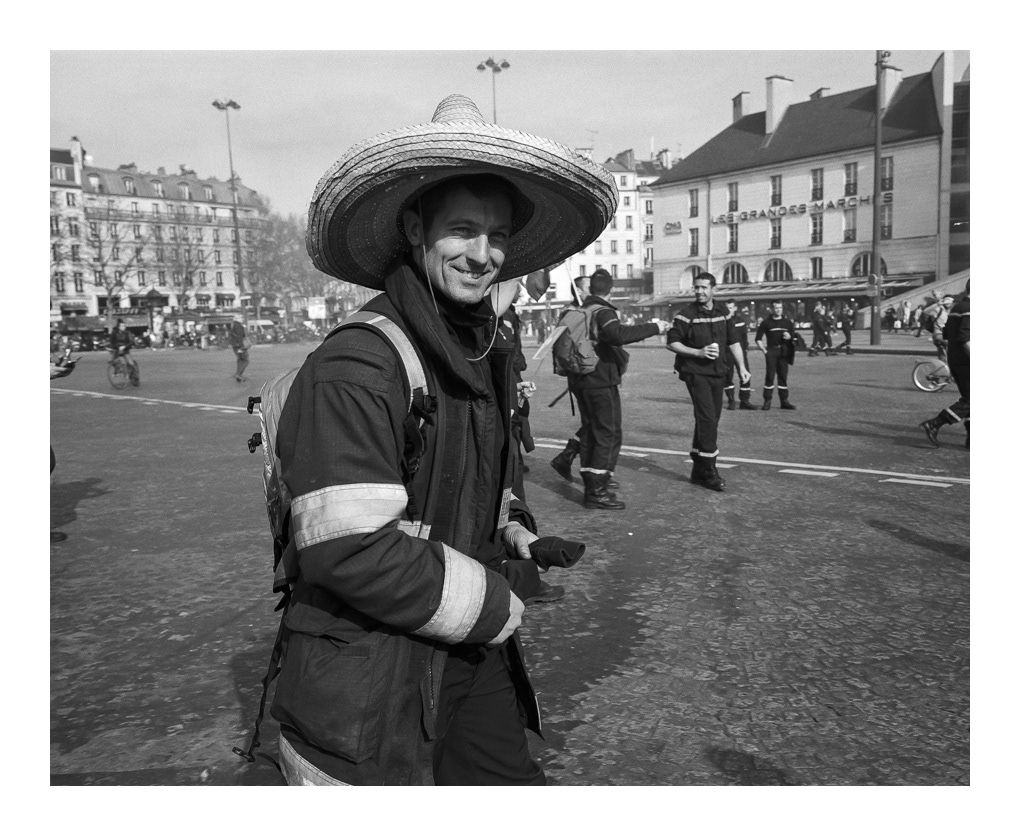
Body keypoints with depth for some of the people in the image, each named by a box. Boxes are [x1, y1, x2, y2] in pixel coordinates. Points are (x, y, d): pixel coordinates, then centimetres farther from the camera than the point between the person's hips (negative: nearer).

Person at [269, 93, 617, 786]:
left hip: (476, 653, 8)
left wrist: (523, 548, 0)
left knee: (514, 777, 20)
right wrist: (498, 602, -17)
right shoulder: (354, 368, -22)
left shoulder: (490, 359, 7)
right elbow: (351, 552, -27)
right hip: (370, 686, -7)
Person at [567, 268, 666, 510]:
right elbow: (617, 335, -34)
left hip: (579, 381, 9)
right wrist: (653, 328, -30)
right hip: (601, 381, -8)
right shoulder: (604, 313, -14)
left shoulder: (579, 312, 12)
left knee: (590, 431, 16)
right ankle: (597, 492, -6)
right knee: (609, 434, -4)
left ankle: (592, 485, 25)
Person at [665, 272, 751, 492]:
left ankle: (699, 471, 20)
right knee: (707, 419, -14)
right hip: (695, 373, -6)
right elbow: (671, 343, -9)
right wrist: (698, 352, -17)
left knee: (710, 420, 10)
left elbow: (734, 341, 14)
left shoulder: (723, 312, 8)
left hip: (717, 372, 6)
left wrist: (742, 367, 6)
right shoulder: (686, 314, -8)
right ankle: (709, 472, -8)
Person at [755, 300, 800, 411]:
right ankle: (767, 401, -3)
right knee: (770, 376, -7)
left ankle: (784, 401, 11)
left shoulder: (787, 322, 13)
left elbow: (796, 336, 17)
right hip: (771, 351, -3)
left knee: (783, 376, 6)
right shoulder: (766, 323, 4)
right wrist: (764, 350, -5)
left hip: (784, 352, 3)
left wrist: (790, 337, -5)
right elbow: (758, 338, 4)